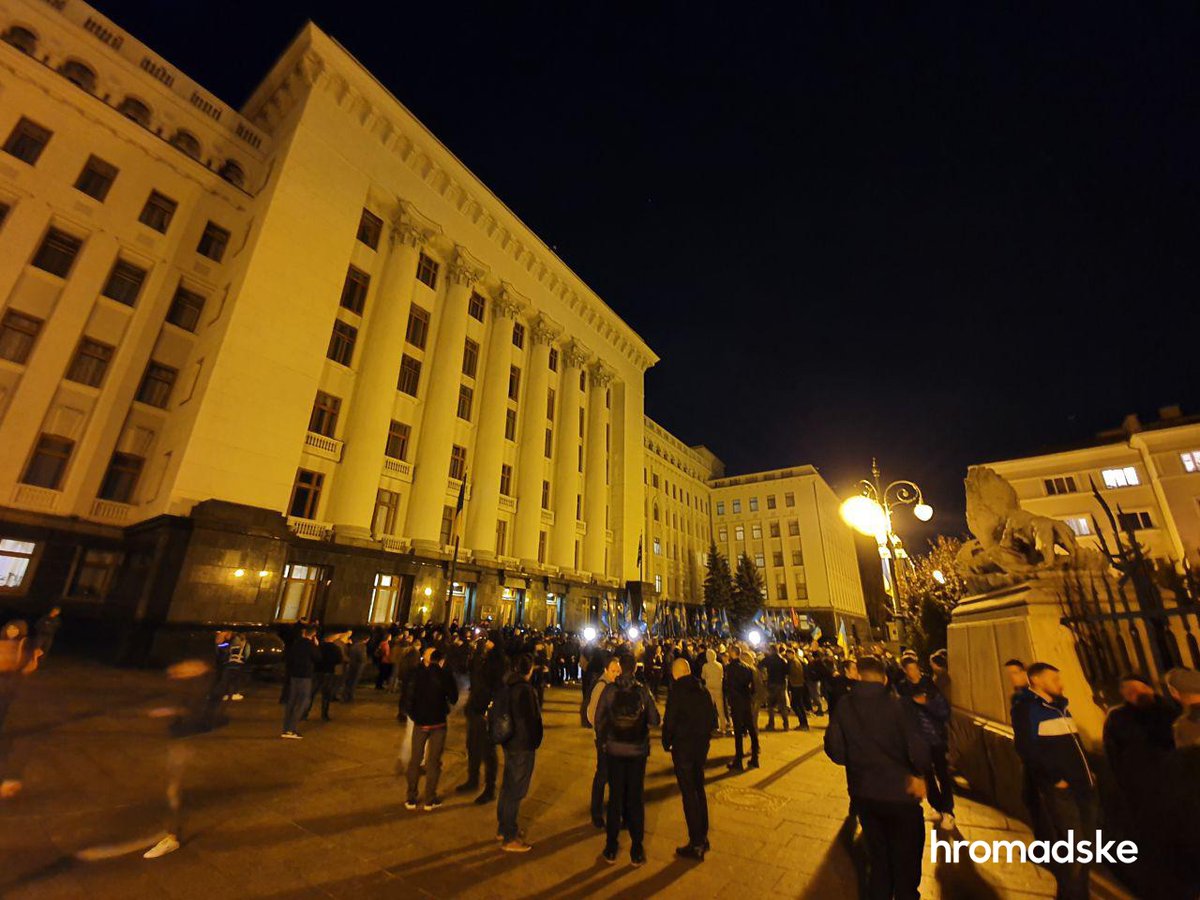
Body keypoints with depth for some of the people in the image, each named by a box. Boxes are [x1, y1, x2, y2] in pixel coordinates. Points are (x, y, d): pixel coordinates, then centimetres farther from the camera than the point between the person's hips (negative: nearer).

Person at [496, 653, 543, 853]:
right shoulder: (526, 690, -25)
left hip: (509, 743, 8)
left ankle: (504, 829, 37)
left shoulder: (505, 686, 0)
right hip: (523, 746, -8)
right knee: (516, 791, 5)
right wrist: (535, 741, -3)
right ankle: (509, 839, 18)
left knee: (507, 786, 22)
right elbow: (533, 718, -19)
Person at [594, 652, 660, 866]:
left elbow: (599, 719, -6)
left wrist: (603, 741, 9)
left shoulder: (609, 690, -12)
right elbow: (654, 720, -6)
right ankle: (637, 850, 22)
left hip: (614, 750, 1)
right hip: (638, 750, 0)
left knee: (615, 797, 15)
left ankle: (611, 849, 25)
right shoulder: (643, 691, -13)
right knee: (636, 798, 14)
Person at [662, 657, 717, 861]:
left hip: (682, 747, -6)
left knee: (688, 794, 4)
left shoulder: (677, 692, -17)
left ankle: (696, 844, 10)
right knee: (699, 790, 20)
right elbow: (713, 721, 4)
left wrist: (666, 743, -1)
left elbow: (669, 721, -17)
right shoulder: (705, 692, -1)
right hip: (701, 746, 6)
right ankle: (703, 838, 31)